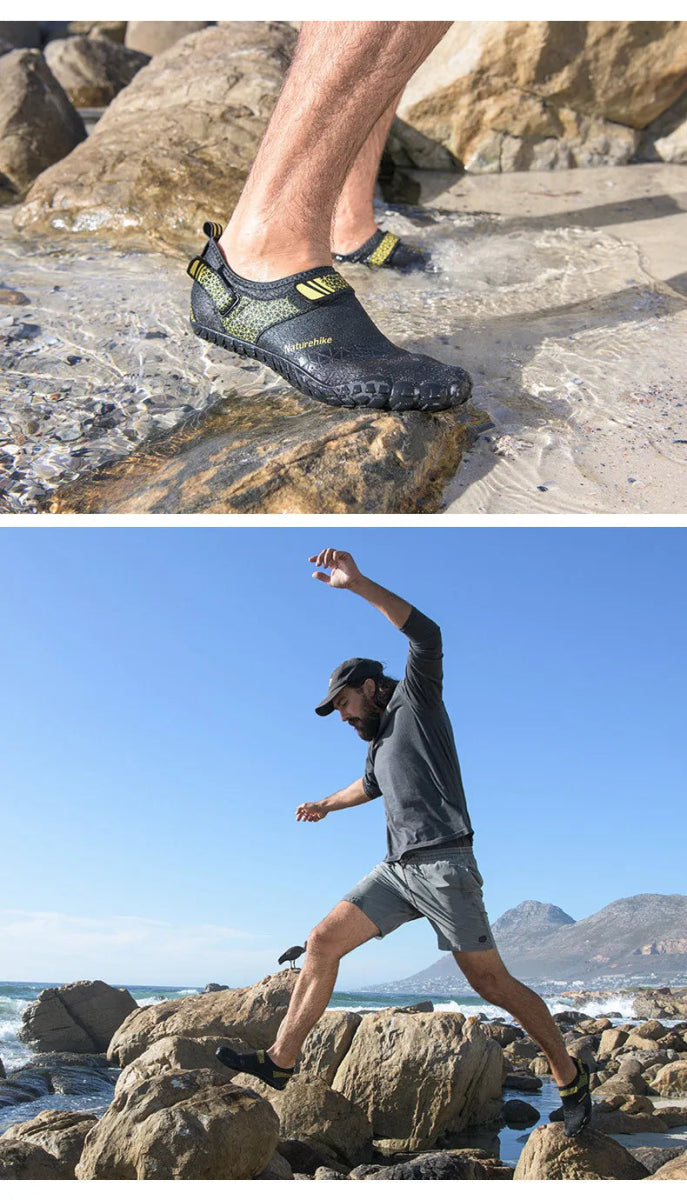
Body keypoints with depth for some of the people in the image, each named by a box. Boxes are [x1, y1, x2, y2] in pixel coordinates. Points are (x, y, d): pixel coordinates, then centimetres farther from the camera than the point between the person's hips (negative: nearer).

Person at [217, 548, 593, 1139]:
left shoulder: (414, 699, -1)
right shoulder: (380, 741, 22)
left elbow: (427, 635, -20)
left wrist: (358, 583, -26)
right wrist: (327, 804, 57)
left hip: (443, 863, -8)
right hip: (398, 868, 8)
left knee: (490, 981, -3)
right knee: (323, 941, -1)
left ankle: (571, 1076, 15)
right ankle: (280, 1061, 5)